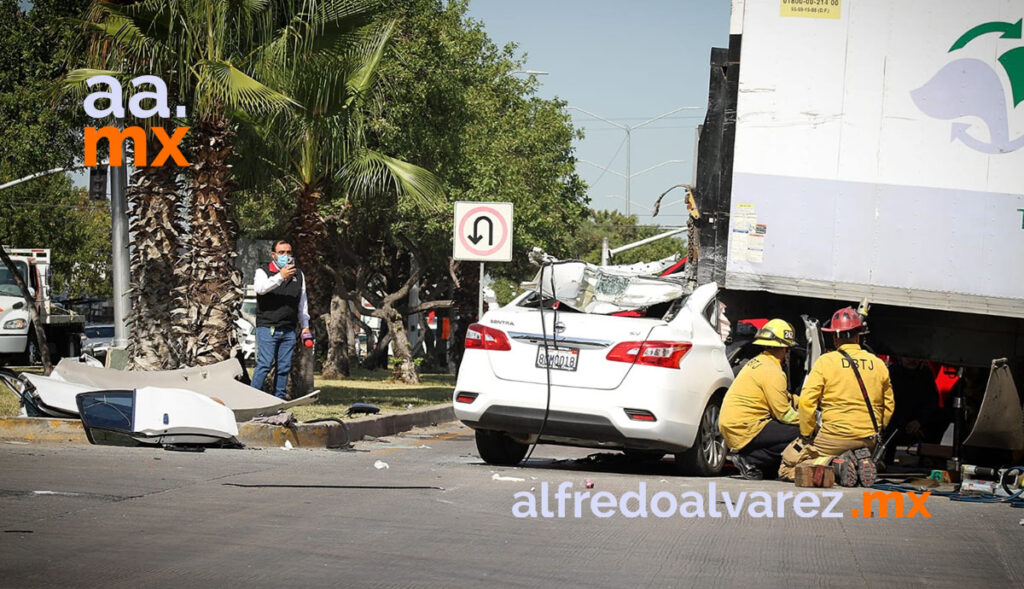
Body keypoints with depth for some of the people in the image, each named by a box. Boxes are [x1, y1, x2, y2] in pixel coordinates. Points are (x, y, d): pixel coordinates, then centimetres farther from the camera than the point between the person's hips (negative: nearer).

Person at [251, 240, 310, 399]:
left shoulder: (298, 275, 18)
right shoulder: (263, 272, 3)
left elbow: (302, 302, 24)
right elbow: (260, 288, -20)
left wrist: (305, 326, 19)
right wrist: (280, 277, -30)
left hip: (288, 331, 5)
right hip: (267, 328, -5)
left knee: (284, 367, 4)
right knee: (264, 364, -12)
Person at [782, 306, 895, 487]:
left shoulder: (826, 362, -6)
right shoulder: (878, 364, 8)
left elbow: (806, 403, -10)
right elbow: (888, 405, 17)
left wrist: (807, 435, 1)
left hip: (835, 438, -5)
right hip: (868, 441, 5)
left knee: (788, 466, 4)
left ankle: (835, 465, -17)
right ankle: (861, 462, -2)